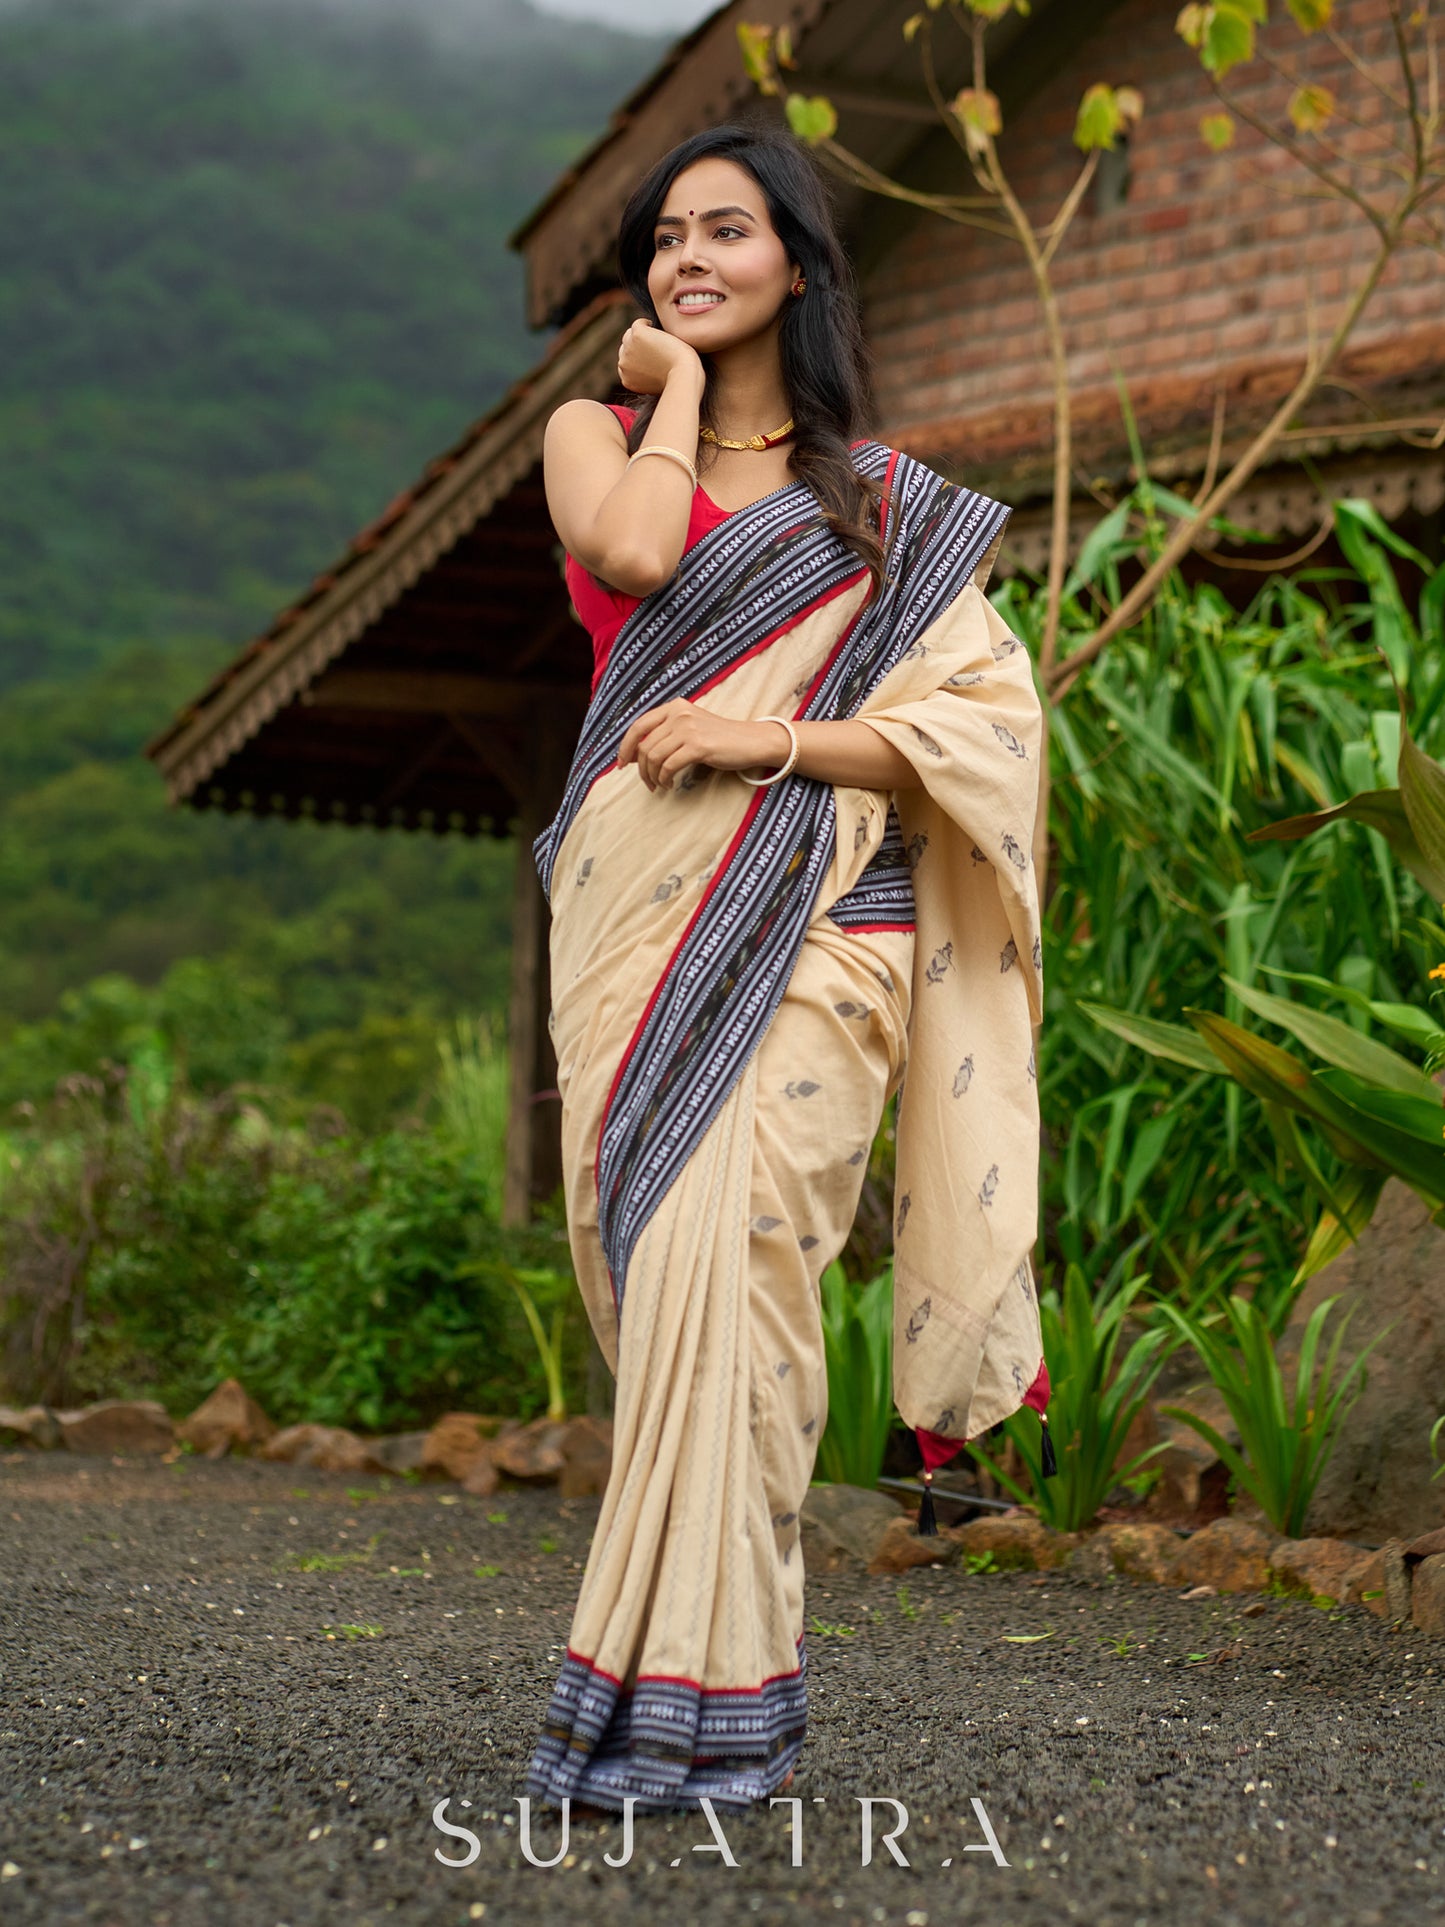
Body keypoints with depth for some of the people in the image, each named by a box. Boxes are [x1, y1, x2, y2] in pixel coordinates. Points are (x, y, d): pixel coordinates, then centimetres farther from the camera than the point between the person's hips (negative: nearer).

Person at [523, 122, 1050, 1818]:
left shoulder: (886, 505, 14)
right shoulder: (596, 431, 16)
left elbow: (990, 713, 3)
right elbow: (634, 551, -8)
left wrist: (776, 739, -8)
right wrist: (676, 387, 6)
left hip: (810, 913, -2)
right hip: (634, 906, 3)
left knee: (723, 1257, -15)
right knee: (645, 1268, 0)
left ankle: (696, 1692, -13)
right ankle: (735, 1643, 13)